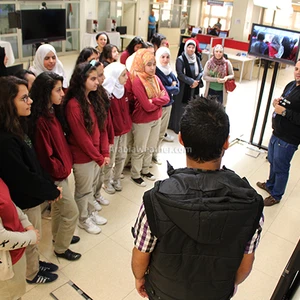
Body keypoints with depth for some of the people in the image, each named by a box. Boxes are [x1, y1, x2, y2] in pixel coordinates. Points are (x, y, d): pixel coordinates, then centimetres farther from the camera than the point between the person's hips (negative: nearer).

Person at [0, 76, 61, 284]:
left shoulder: (18, 127, -2)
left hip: (32, 195, 8)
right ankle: (33, 273, 40)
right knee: (31, 238, 16)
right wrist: (52, 192, -14)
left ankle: (36, 263, 49)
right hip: (25, 201, -8)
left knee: (34, 236, 27)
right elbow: (23, 179, -27)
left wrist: (50, 186, 0)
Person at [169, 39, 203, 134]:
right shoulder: (180, 59, -9)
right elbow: (180, 74, -15)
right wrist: (191, 81, -18)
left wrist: (197, 81, -11)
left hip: (194, 88, 5)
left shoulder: (197, 59, 8)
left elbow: (201, 71, 7)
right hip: (183, 88, -4)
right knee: (181, 107, 1)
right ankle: (177, 127, 14)